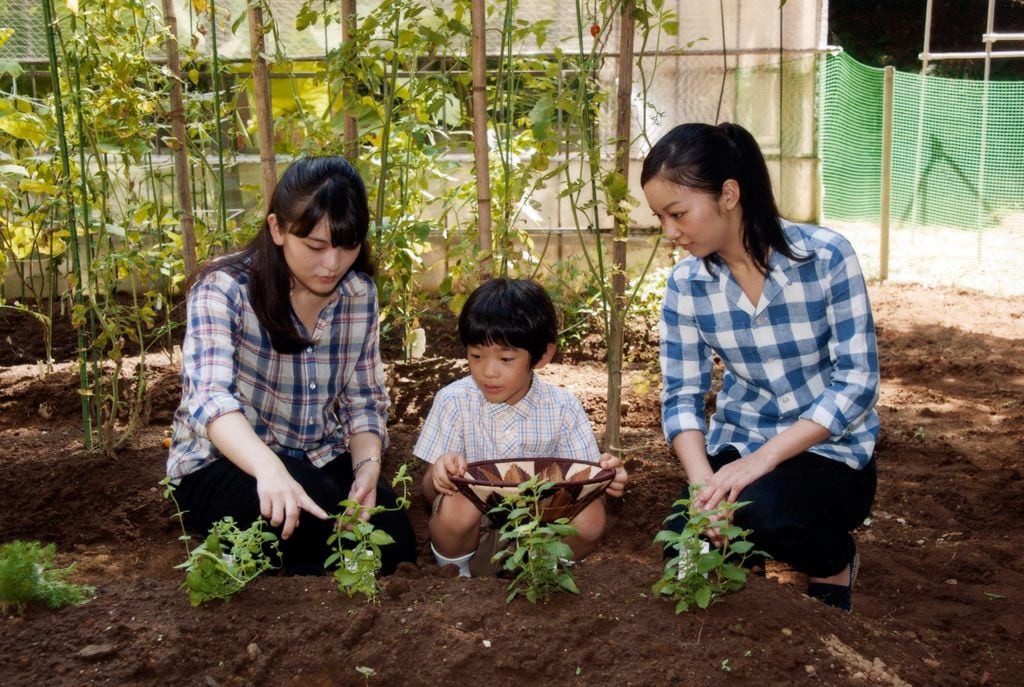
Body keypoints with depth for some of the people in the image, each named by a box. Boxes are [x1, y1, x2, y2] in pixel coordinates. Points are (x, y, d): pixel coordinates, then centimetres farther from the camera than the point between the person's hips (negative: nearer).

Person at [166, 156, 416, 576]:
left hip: (320, 462, 5)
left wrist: (368, 467, -19)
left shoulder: (360, 294, -2)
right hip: (222, 465, -4)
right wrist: (269, 467, -52)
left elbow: (364, 401, 3)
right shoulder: (225, 289, -17)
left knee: (393, 539, -20)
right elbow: (210, 397, -33)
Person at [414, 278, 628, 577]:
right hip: (470, 532, -1)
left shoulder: (562, 407, -5)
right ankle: (458, 571, 0)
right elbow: (430, 492, -7)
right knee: (456, 507, -33)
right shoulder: (453, 401, -8)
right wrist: (439, 475, -32)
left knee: (590, 517, -26)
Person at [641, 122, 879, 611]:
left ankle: (833, 560, 2)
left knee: (760, 509, -33)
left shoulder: (826, 257, -17)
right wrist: (703, 479, -26)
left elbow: (858, 379, -17)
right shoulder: (686, 283, -6)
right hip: (737, 445, 3)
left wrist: (764, 458, -27)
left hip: (831, 449, -3)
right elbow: (681, 395, -6)